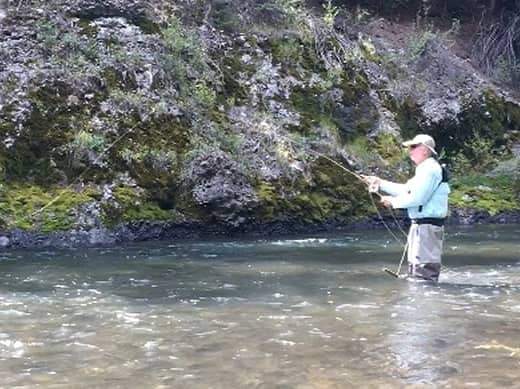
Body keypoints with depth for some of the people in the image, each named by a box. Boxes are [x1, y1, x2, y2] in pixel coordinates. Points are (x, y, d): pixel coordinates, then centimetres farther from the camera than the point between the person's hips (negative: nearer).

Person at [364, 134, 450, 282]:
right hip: (420, 224, 11)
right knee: (415, 265, 19)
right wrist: (381, 183, 19)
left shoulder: (430, 169, -16)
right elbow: (406, 190, 24)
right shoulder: (425, 169, 19)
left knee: (424, 270, -12)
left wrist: (393, 202, -9)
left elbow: (416, 198, -22)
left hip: (427, 226, -11)